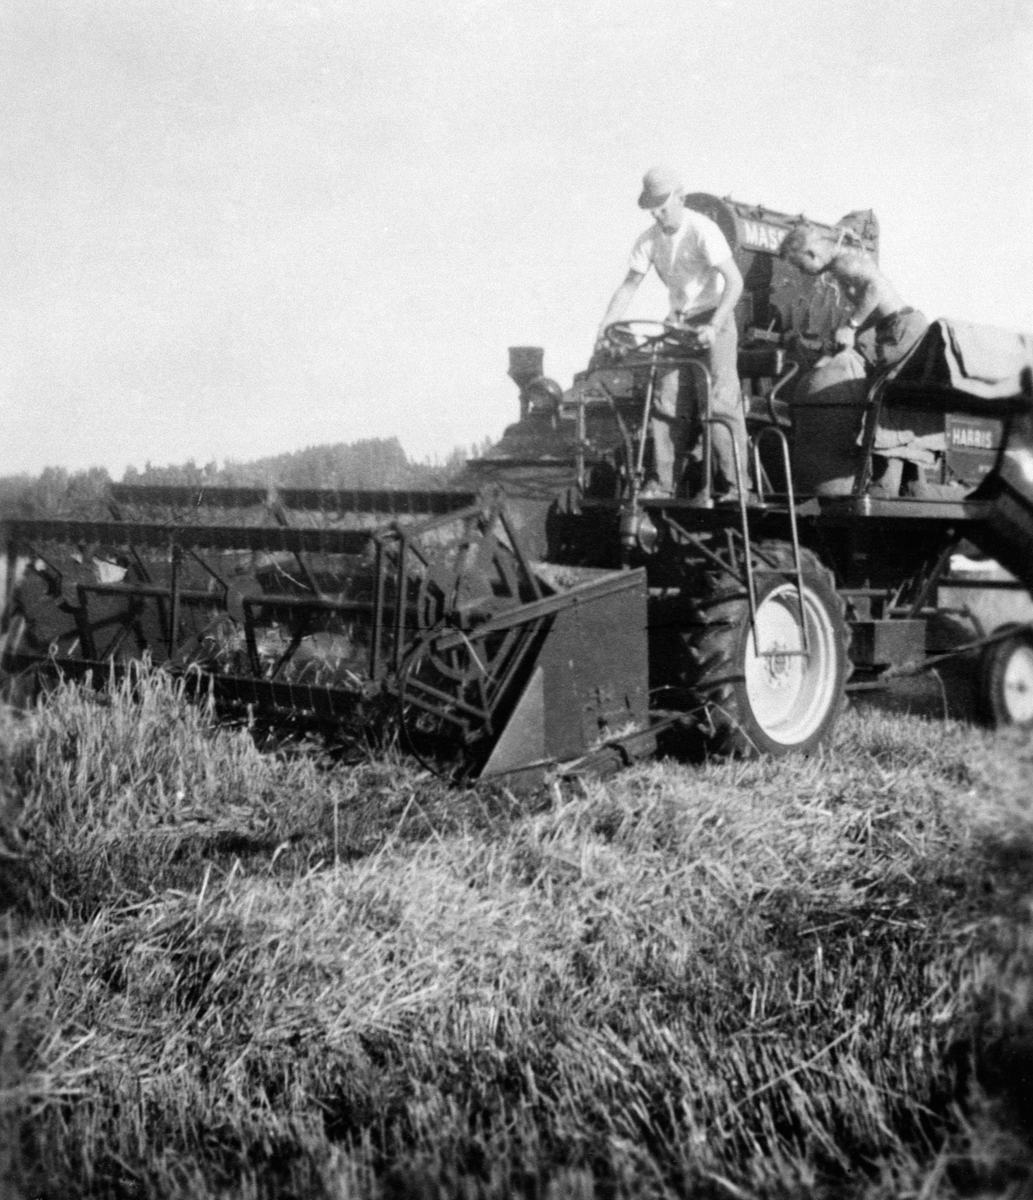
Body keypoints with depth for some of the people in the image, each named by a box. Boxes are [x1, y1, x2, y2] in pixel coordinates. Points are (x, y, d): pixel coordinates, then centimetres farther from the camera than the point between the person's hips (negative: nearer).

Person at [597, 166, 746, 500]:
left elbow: (734, 281, -24)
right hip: (677, 321, 6)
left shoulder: (702, 230, -19)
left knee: (720, 400, -11)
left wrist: (714, 325, -34)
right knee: (667, 402, -2)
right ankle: (663, 483, 2)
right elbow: (629, 285, 3)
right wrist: (606, 325, -11)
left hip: (714, 319, -5)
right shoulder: (649, 240, -2)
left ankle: (733, 483, -7)